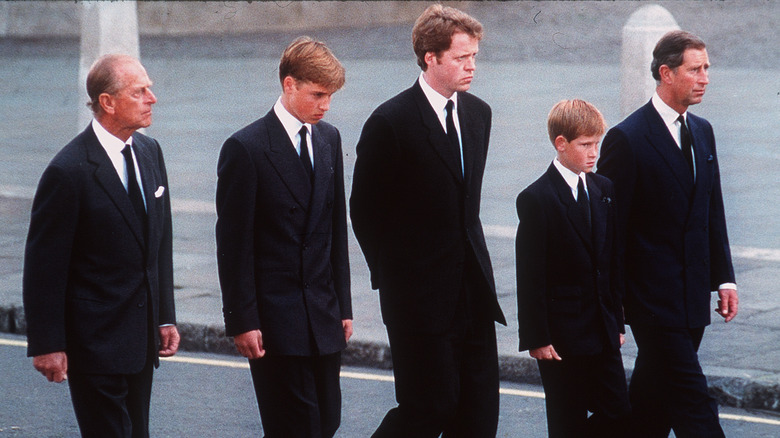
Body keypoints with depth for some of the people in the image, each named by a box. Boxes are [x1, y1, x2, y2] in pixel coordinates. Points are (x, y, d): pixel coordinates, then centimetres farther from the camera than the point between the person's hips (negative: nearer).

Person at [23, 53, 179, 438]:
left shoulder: (149, 152, 8)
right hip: (95, 343, -7)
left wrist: (165, 317, 14)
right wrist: (47, 345, -13)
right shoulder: (69, 172, -16)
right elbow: (43, 265, -13)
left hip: (142, 337, 7)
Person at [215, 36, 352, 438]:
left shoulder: (329, 140, 11)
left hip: (323, 315, 6)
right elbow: (233, 245, -10)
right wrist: (241, 321, -12)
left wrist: (342, 304, 13)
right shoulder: (245, 149, -10)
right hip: (274, 319, -6)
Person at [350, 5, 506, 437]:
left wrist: (473, 260, 14)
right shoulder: (391, 122, -11)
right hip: (420, 298, -6)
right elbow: (364, 210, -5)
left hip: (473, 289, 6)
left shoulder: (478, 113, 11)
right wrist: (392, 278, -2)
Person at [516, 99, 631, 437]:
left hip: (602, 332, 6)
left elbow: (612, 262, 14)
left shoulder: (603, 190, 10)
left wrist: (616, 321, 13)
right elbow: (530, 276, -11)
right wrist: (536, 337, -13)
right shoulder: (536, 199, -10)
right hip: (561, 335, -6)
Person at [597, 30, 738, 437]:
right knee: (693, 403, -9)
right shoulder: (628, 139, -11)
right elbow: (612, 226, -10)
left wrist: (724, 278, 12)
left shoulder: (702, 131, 12)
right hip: (654, 294, -7)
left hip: (693, 297, 7)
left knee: (655, 395, 13)